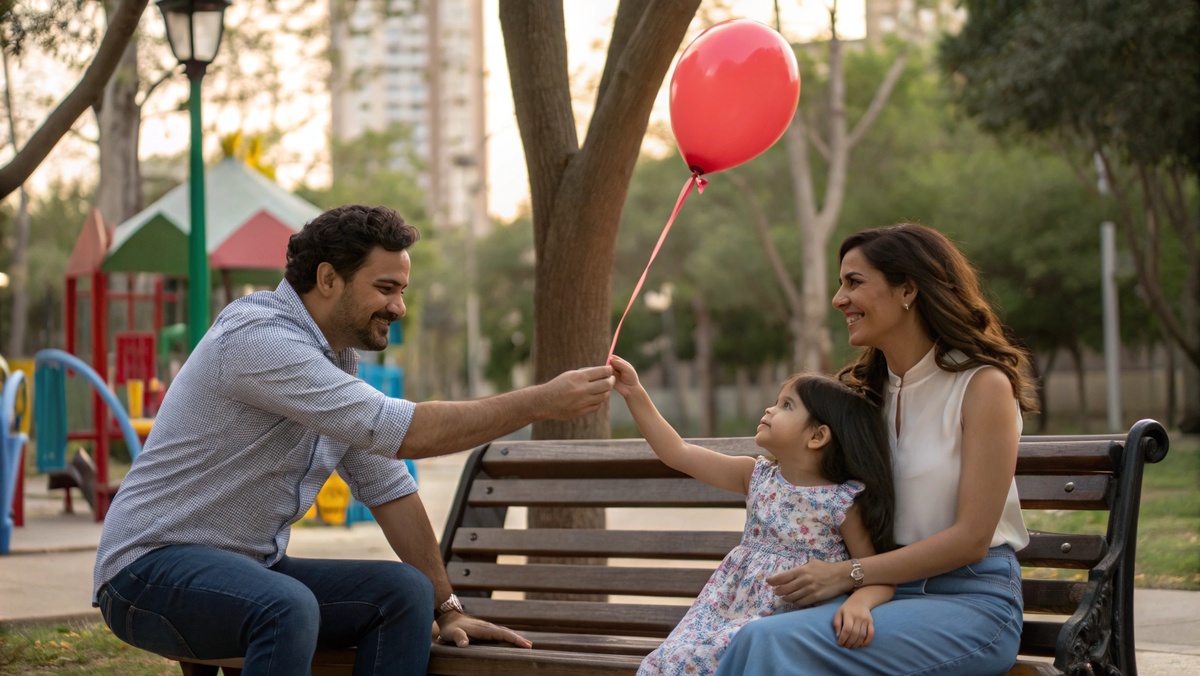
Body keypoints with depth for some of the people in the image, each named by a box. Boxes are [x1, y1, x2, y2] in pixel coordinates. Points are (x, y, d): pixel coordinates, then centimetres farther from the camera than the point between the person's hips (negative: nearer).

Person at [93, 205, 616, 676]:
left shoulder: (339, 358, 10)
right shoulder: (258, 337, -21)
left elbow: (387, 486, 15)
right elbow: (399, 433, -26)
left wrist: (446, 608, 13)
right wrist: (543, 402, -23)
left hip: (252, 570, 9)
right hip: (150, 568, -9)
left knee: (405, 593, -9)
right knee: (288, 608, -36)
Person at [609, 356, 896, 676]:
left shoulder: (844, 502, -8)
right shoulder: (757, 476, 8)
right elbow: (678, 454, 10)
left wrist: (859, 601, -31)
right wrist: (635, 394, 7)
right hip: (731, 610, 6)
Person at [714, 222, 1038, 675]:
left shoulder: (983, 385, -8)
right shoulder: (870, 388, 14)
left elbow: (971, 539, -11)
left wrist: (846, 574, -13)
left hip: (972, 601, -6)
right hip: (889, 588, 6)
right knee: (756, 639, -26)